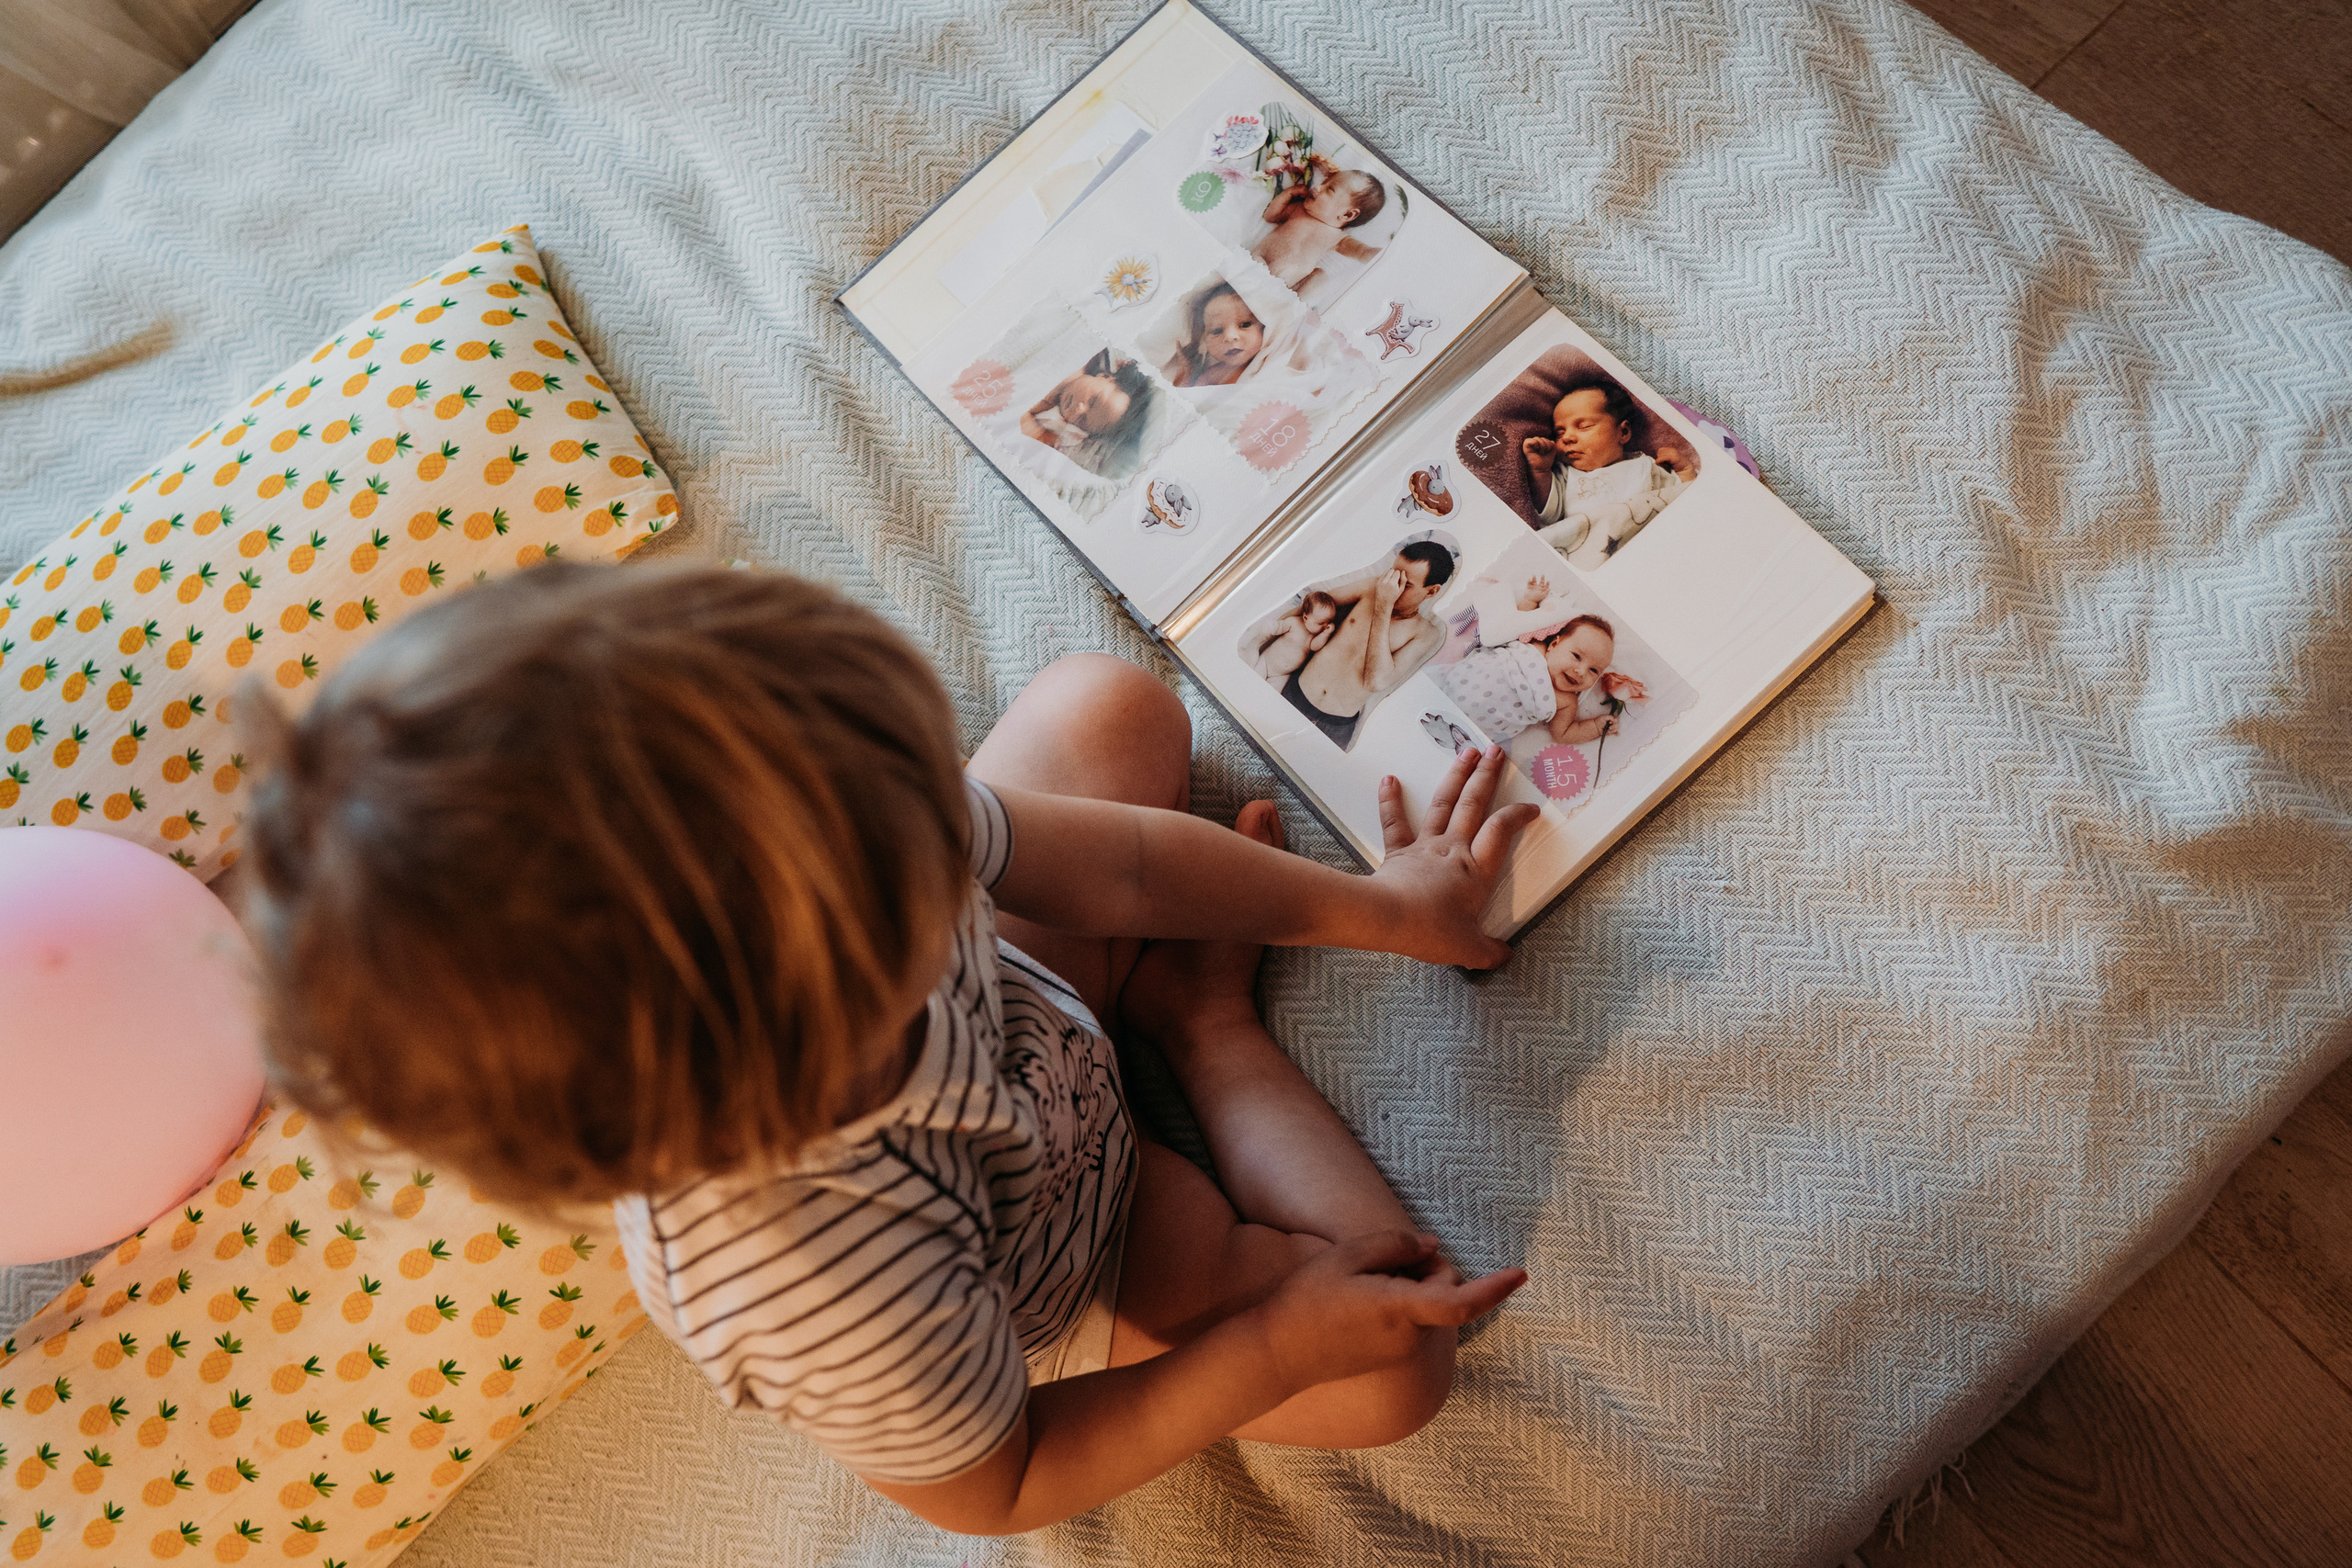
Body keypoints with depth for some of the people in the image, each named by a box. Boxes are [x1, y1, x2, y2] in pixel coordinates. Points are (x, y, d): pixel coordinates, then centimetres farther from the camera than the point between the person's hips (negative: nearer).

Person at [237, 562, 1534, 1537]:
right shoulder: (835, 1315, -48)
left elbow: (1110, 863, -20)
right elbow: (997, 1484, -23)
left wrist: (1373, 908, -7)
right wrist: (1280, 1345, -23)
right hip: (1042, 1280, -3)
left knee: (1111, 707, -2)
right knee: (1389, 1377, -1)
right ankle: (1208, 1027, 14)